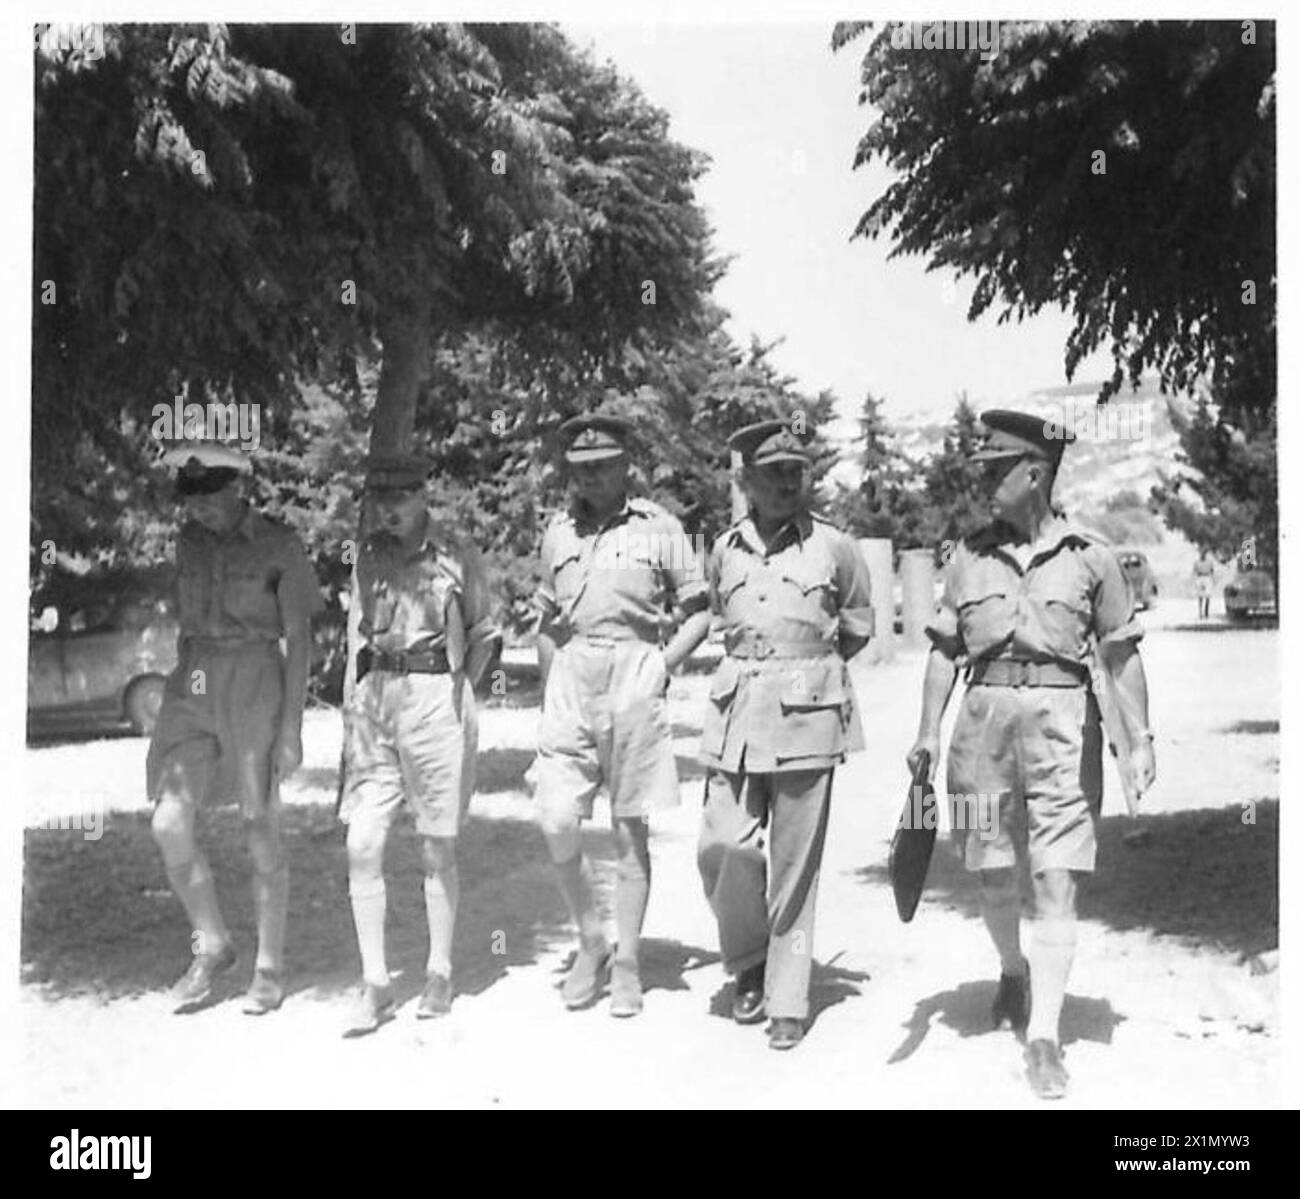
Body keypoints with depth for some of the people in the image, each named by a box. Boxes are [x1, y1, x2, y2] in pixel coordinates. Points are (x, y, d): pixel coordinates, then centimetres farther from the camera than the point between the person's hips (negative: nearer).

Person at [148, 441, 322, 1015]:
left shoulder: (279, 547, -4)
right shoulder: (187, 542, 8)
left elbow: (299, 639, -4)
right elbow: (184, 624, 16)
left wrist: (291, 727, -10)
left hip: (255, 686, -4)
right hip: (193, 687, 4)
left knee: (261, 831, 2)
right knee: (169, 824, -10)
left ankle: (269, 967, 16)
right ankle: (212, 946, 10)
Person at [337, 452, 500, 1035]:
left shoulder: (456, 557, -1)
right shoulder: (368, 556, 10)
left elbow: (483, 635, 8)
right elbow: (357, 633, 17)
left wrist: (456, 692, 2)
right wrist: (351, 703, 10)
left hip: (435, 699, -3)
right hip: (374, 701, 4)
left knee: (437, 849, 6)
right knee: (362, 845, -4)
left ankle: (440, 974, 21)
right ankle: (375, 984, 5)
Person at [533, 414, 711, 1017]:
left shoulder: (659, 528, 3)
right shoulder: (558, 532, 14)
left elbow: (699, 613, 6)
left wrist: (663, 666, -6)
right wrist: (548, 690, 10)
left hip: (634, 679, -3)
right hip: (571, 679, 3)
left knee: (630, 830, 4)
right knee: (557, 822, -6)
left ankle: (627, 963, 14)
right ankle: (590, 942, 16)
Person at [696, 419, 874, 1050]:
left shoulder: (835, 547, 1)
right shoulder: (725, 550, 9)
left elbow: (858, 629, 15)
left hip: (807, 715, -2)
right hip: (735, 713, 2)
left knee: (795, 865, 1)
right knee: (723, 848, -6)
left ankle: (788, 1002, 13)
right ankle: (748, 963, 21)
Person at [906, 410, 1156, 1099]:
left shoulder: (1089, 557, 2)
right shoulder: (970, 557, 9)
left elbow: (1121, 655, 4)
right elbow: (945, 649, 11)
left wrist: (1140, 740, -2)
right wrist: (928, 729, 2)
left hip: (1061, 726, -3)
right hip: (984, 717, 3)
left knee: (1056, 881, -7)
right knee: (992, 876, 10)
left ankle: (1044, 1036, -2)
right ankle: (1014, 972, 40)